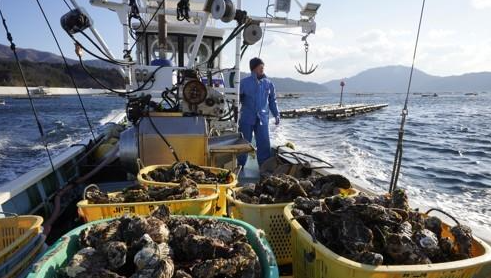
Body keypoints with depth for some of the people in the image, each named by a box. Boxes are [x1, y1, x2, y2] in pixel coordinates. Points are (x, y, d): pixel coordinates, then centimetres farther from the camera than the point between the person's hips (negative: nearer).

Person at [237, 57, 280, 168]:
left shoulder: (268, 83, 6)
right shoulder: (244, 82, -3)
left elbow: (272, 100, 13)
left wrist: (276, 115, 7)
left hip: (262, 118, 2)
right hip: (247, 118, -2)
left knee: (264, 144, 2)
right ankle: (240, 165, 22)